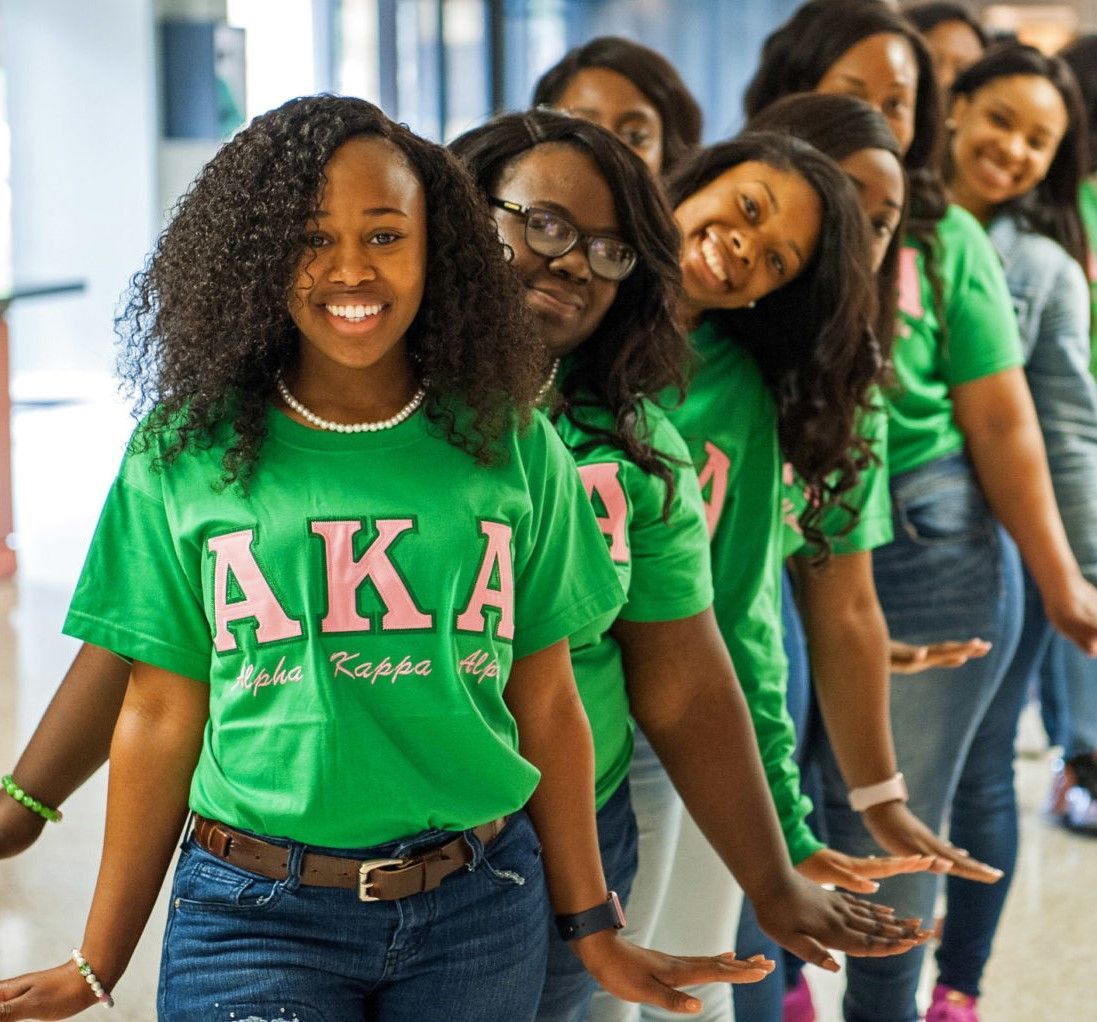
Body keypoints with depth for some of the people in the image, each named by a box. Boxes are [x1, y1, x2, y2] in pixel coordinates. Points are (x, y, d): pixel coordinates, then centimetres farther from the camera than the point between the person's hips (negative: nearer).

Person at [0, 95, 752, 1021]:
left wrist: (592, 929, 10)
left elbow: (545, 703, 6)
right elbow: (161, 714, 2)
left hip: (480, 908, 2)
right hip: (256, 910, -1)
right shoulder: (187, 453, -2)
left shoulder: (514, 448, 1)